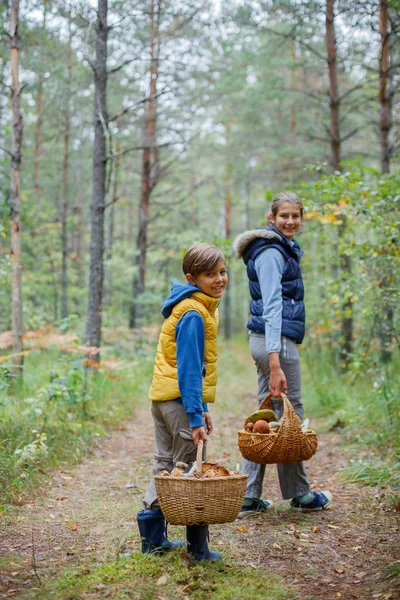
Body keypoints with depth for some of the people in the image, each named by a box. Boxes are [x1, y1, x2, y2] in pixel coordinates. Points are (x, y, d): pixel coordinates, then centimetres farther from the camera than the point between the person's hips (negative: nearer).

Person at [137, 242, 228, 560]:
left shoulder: (201, 309, 14)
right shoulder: (193, 314, -18)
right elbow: (188, 368, -23)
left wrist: (202, 408, 19)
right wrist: (195, 416, -25)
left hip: (163, 397, 10)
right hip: (179, 399, -10)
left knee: (166, 465, 15)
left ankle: (153, 538, 24)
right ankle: (198, 547, 8)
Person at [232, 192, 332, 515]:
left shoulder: (284, 249, 18)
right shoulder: (271, 252, -13)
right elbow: (271, 307, -22)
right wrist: (275, 363, -28)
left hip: (273, 341, 10)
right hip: (276, 342, -10)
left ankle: (248, 497, 16)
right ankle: (299, 494, 16)